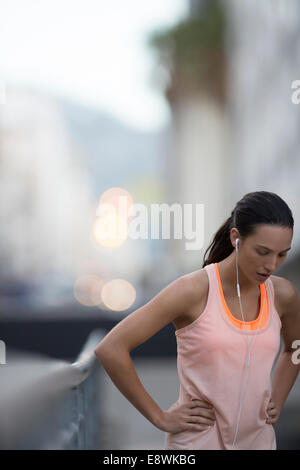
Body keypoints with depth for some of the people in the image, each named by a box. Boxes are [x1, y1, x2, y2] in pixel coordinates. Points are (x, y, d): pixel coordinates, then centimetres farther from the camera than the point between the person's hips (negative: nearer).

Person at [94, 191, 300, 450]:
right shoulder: (194, 290, -14)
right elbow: (110, 349, -18)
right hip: (197, 441, -5)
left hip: (258, 440, 5)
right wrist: (160, 417, -12)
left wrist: (276, 403, 10)